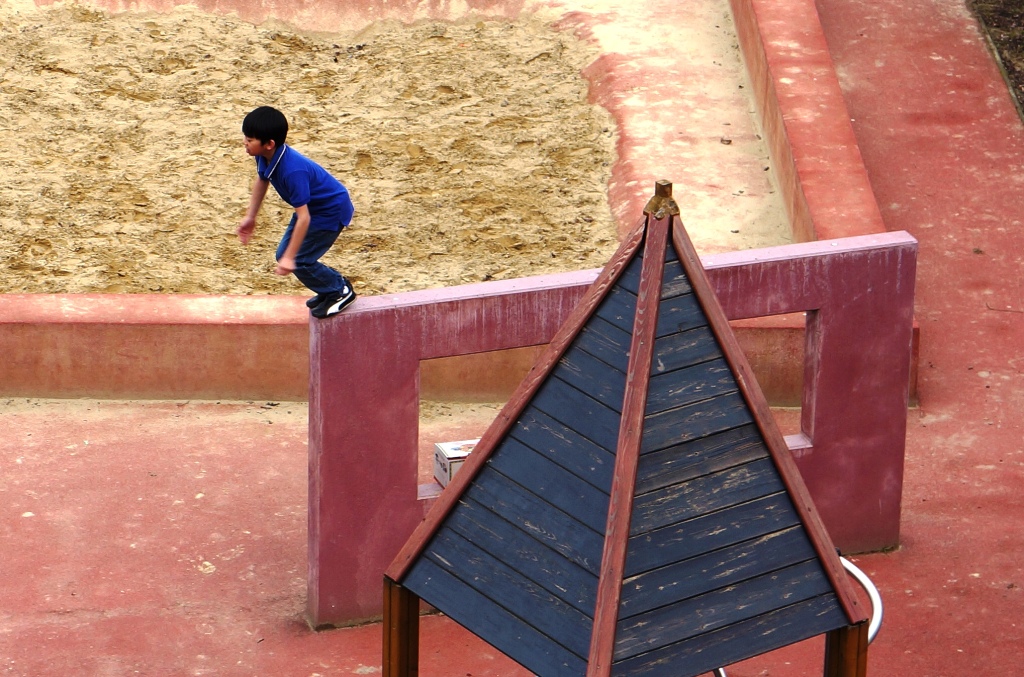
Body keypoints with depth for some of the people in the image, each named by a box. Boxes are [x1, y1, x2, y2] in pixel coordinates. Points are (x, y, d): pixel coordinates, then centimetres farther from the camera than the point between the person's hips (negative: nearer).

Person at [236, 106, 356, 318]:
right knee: (283, 254, 12)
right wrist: (250, 217, 16)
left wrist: (290, 258, -34)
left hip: (332, 212, -9)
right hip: (312, 206, 9)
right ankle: (332, 287, 30)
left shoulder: (292, 171, -40)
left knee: (299, 261, -8)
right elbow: (262, 181, 11)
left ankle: (340, 291, 16)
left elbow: (303, 218, -37)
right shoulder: (265, 157, -14)